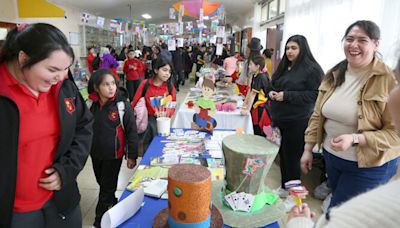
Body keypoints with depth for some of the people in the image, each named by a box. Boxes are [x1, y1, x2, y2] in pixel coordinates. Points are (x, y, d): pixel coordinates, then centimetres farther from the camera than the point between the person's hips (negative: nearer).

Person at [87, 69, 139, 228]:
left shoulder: (122, 104, -16)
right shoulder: (92, 104, -4)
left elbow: (132, 131, -11)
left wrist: (132, 155, -9)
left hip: (113, 155, -4)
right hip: (95, 153, 5)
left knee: (107, 188, 6)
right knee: (102, 183, 21)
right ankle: (112, 203, 47)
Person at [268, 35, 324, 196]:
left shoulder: (312, 69, -11)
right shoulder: (284, 67, 15)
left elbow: (315, 95, -19)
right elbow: (274, 85, 25)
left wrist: (286, 95, -21)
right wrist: (271, 93, 1)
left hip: (297, 123, -7)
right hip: (279, 119, 8)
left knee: (292, 157, 3)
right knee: (282, 154, 16)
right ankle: (284, 186, 32)